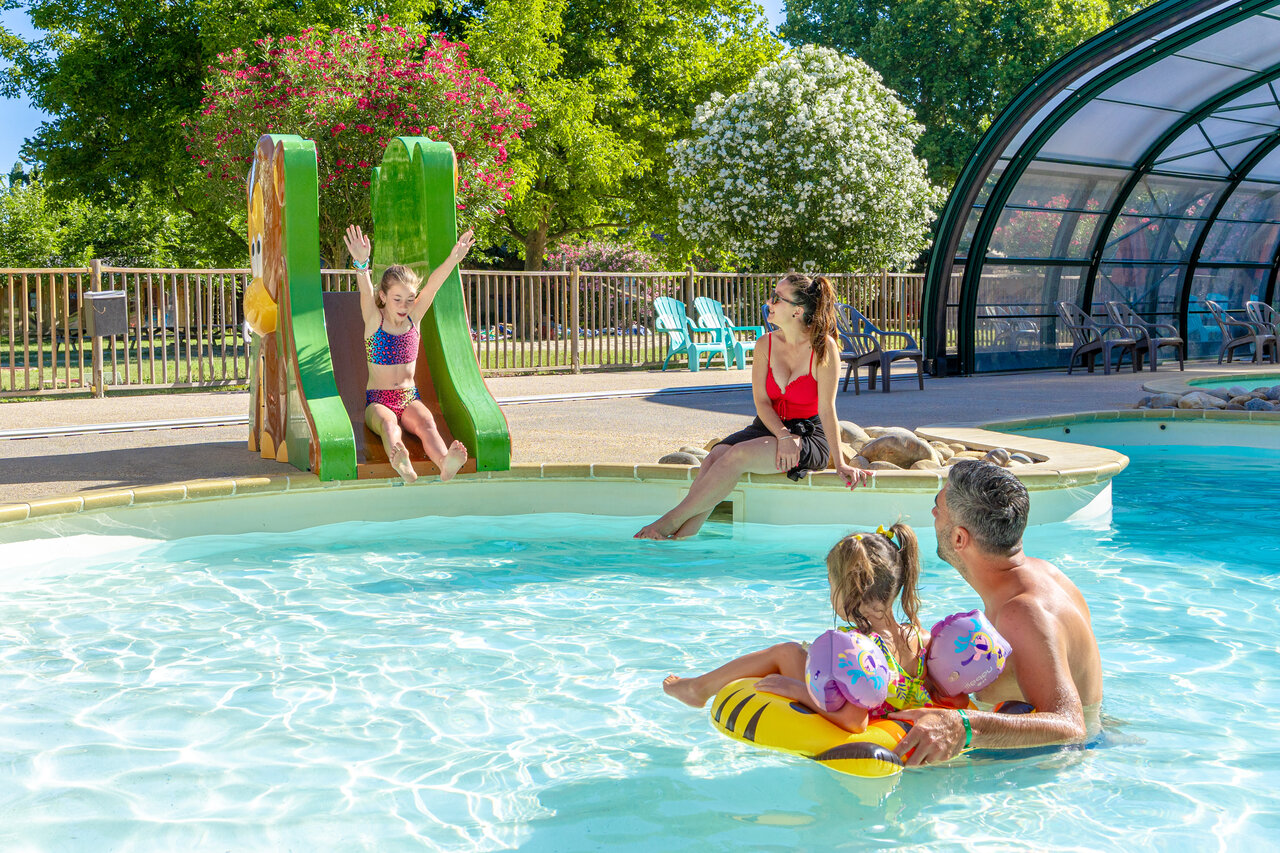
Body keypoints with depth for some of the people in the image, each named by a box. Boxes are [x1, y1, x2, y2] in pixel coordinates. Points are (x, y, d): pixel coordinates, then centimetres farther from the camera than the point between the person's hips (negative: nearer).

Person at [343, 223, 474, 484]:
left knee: (426, 422, -30)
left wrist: (453, 259, -26)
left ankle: (445, 463, -61)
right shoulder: (374, 321, -2)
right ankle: (400, 461, -69)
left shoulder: (413, 318, 5)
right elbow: (366, 292, -23)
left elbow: (432, 286, -10)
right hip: (377, 401, -2)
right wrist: (361, 263, -44)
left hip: (409, 398, 2)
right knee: (388, 422, -36)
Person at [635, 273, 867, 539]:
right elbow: (761, 401, -2)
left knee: (739, 454, -30)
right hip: (767, 427, 5)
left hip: (809, 436, -5)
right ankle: (683, 535, -33)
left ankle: (671, 522, -26)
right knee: (714, 457, -24)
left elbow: (826, 408, -11)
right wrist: (784, 436, -19)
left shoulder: (824, 347, -12)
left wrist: (840, 462, -12)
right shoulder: (765, 344, 3)